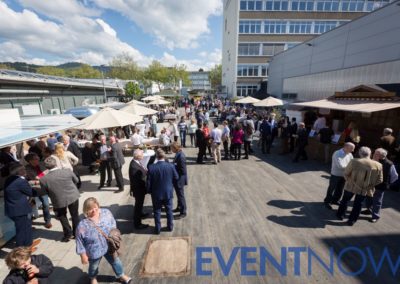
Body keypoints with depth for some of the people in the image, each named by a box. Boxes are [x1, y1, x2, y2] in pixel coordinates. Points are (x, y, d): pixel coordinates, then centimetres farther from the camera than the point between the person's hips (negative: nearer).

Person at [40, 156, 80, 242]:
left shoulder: (44, 179, -19)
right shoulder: (68, 171, -20)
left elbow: (46, 192, -3)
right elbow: (76, 181, -2)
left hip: (59, 201, -1)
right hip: (73, 196, 1)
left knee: (62, 216, 25)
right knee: (75, 215, 20)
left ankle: (68, 234, 32)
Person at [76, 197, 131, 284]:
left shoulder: (106, 213, -22)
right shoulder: (82, 226, -30)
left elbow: (113, 226, -5)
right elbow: (80, 243, -15)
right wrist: (83, 256, -6)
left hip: (109, 247, 3)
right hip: (94, 252, -2)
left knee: (115, 261, 24)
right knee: (94, 267, 28)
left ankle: (121, 275, 52)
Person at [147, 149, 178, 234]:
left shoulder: (151, 167, -19)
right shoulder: (171, 166, -16)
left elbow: (148, 182, -11)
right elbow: (176, 178, -3)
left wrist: (149, 191, 7)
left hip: (156, 194, -1)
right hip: (168, 192, 1)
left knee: (157, 212, 17)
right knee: (169, 210, 20)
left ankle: (158, 229, 31)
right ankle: (170, 226, 35)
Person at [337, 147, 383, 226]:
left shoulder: (354, 162, -19)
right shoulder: (378, 165, -10)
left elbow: (346, 174, -10)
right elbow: (379, 180, -2)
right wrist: (369, 185, 12)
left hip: (351, 186, -2)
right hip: (364, 189, 2)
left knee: (345, 200, 20)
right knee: (358, 205, 17)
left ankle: (340, 215, 35)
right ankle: (351, 220, 27)